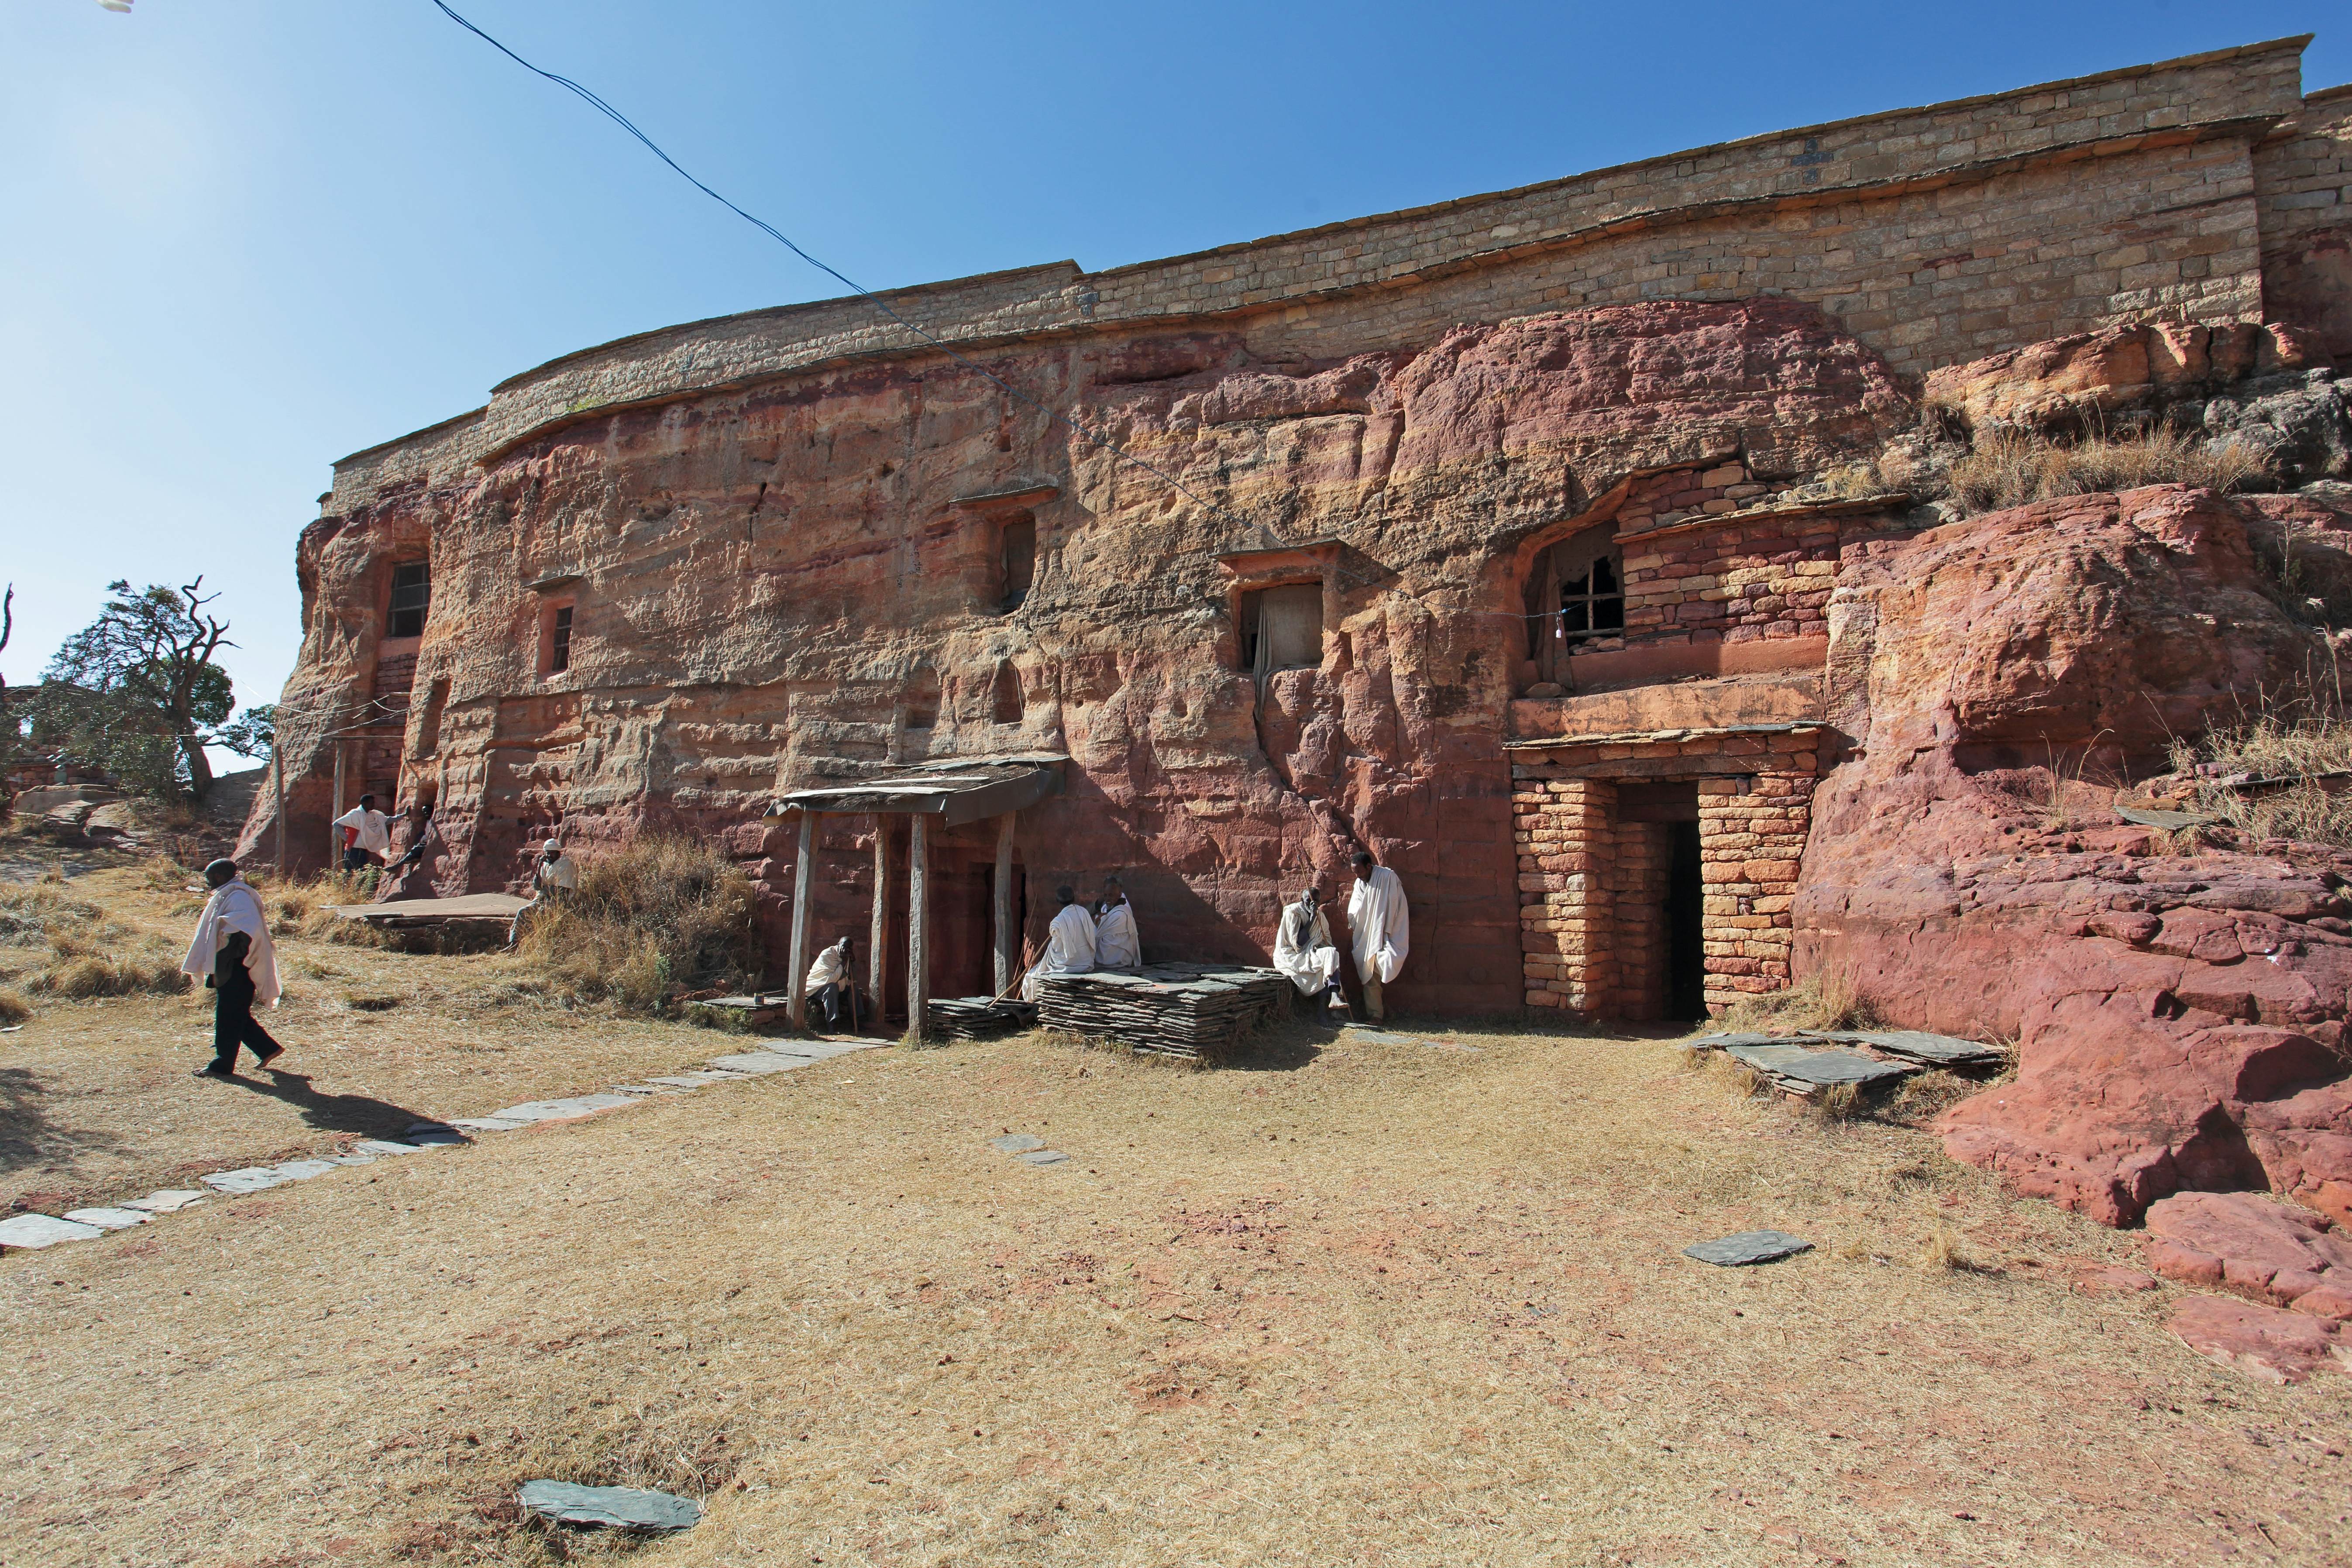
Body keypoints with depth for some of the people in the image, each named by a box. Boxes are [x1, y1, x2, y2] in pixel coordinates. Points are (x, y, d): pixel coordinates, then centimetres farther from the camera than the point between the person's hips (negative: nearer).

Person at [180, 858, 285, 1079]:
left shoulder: (238, 897, -16)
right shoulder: (227, 895, 16)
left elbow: (250, 928, -30)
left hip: (237, 968, -10)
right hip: (228, 968, 10)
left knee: (228, 1016, -3)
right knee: (237, 1015, 14)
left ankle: (223, 1065, 4)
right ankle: (268, 1048, 19)